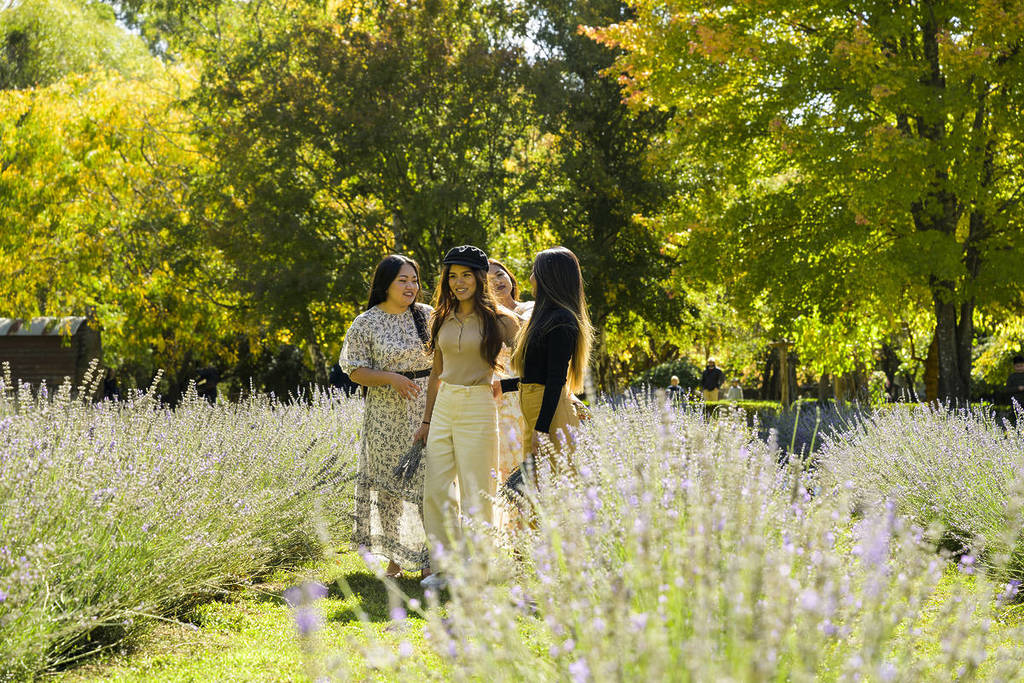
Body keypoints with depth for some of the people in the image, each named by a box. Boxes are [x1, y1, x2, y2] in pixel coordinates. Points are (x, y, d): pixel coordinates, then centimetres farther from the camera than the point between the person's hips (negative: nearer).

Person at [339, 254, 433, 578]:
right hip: (387, 414, -1)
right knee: (389, 483, 3)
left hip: (427, 409, 1)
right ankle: (394, 558, 13)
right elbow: (356, 370, -2)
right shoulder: (366, 324, -1)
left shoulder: (428, 315, 6)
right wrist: (391, 378, -17)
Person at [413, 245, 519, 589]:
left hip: (478, 407, -5)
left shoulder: (499, 319, -5)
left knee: (476, 494, -2)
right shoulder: (442, 319, 11)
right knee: (435, 490, 4)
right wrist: (426, 420, 18)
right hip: (443, 406, 5)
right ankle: (443, 567, 14)